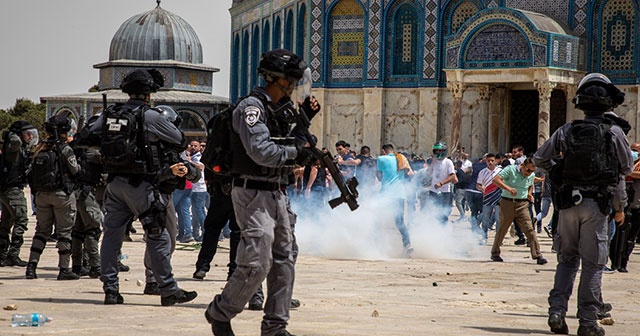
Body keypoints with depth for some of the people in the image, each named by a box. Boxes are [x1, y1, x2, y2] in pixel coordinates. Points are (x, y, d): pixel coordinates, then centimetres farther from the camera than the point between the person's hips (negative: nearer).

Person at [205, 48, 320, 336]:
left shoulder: (280, 108, 15)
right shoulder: (252, 107, -14)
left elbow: (287, 142, 23)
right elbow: (261, 152, -25)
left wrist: (304, 119, 13)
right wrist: (295, 152, -13)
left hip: (276, 194, 10)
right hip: (253, 195, -10)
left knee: (285, 259, 10)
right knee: (257, 263, -12)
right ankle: (219, 313, 6)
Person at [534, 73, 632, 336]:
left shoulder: (566, 131, 2)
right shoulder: (614, 132, -5)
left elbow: (539, 159, 8)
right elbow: (627, 168, 6)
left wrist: (556, 170, 27)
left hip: (568, 203, 3)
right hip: (597, 205, -3)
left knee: (567, 259, 15)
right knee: (593, 263, 2)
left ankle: (556, 312, 3)